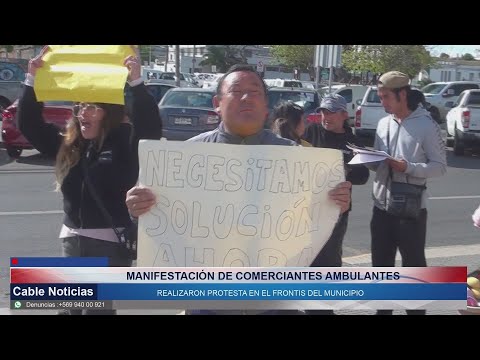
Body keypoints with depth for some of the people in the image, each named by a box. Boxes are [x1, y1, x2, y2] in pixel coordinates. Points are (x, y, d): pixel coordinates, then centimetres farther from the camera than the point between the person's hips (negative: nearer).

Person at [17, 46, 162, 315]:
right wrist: (33, 80, 1)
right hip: (72, 241, 7)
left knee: (97, 308, -5)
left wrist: (136, 82, -33)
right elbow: (29, 124, 10)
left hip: (112, 244, -7)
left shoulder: (125, 143, -7)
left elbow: (151, 128, -25)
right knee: (69, 308, 17)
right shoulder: (68, 146, 9)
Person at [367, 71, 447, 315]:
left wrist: (409, 167, -22)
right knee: (381, 264, 16)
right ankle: (382, 309, 31)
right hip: (381, 205, 6)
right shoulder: (383, 123, 9)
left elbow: (440, 166, -9)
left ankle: (416, 310, 19)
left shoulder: (426, 125, -9)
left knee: (413, 265, 6)